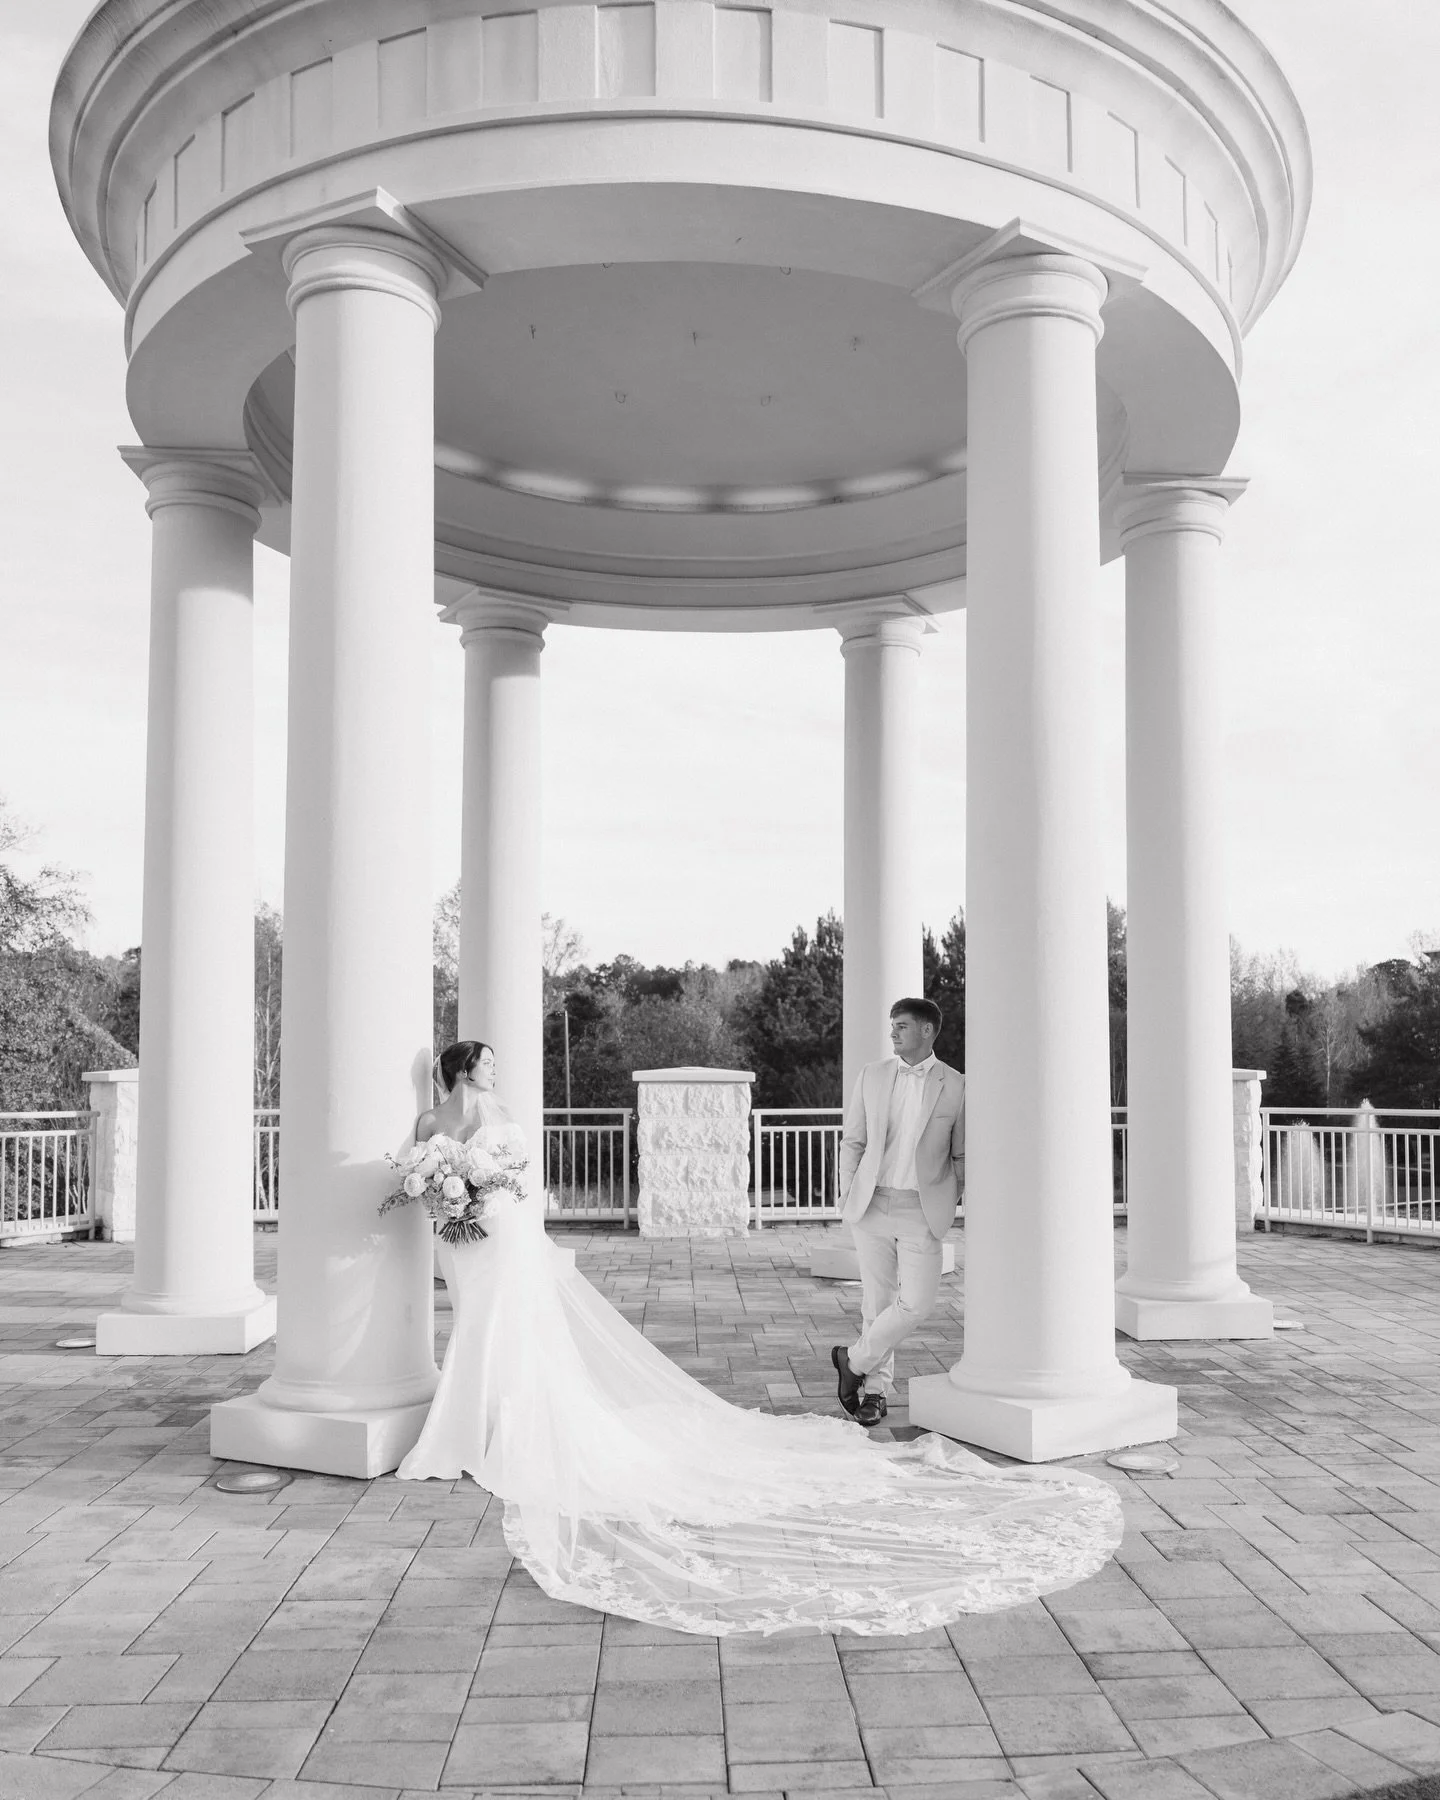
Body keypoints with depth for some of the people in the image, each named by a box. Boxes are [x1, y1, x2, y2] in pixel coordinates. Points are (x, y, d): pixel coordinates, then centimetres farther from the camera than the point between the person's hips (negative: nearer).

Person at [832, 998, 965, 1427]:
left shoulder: (955, 1086, -1)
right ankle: (876, 1390, 20)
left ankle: (855, 1360, 10)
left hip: (922, 1211, -1)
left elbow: (962, 1155, 8)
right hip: (873, 1205, 1)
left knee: (917, 1302, -11)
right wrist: (848, 1198, 4)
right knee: (877, 1302, 5)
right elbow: (853, 1142, 9)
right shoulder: (872, 1075, 5)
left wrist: (947, 1206, 7)